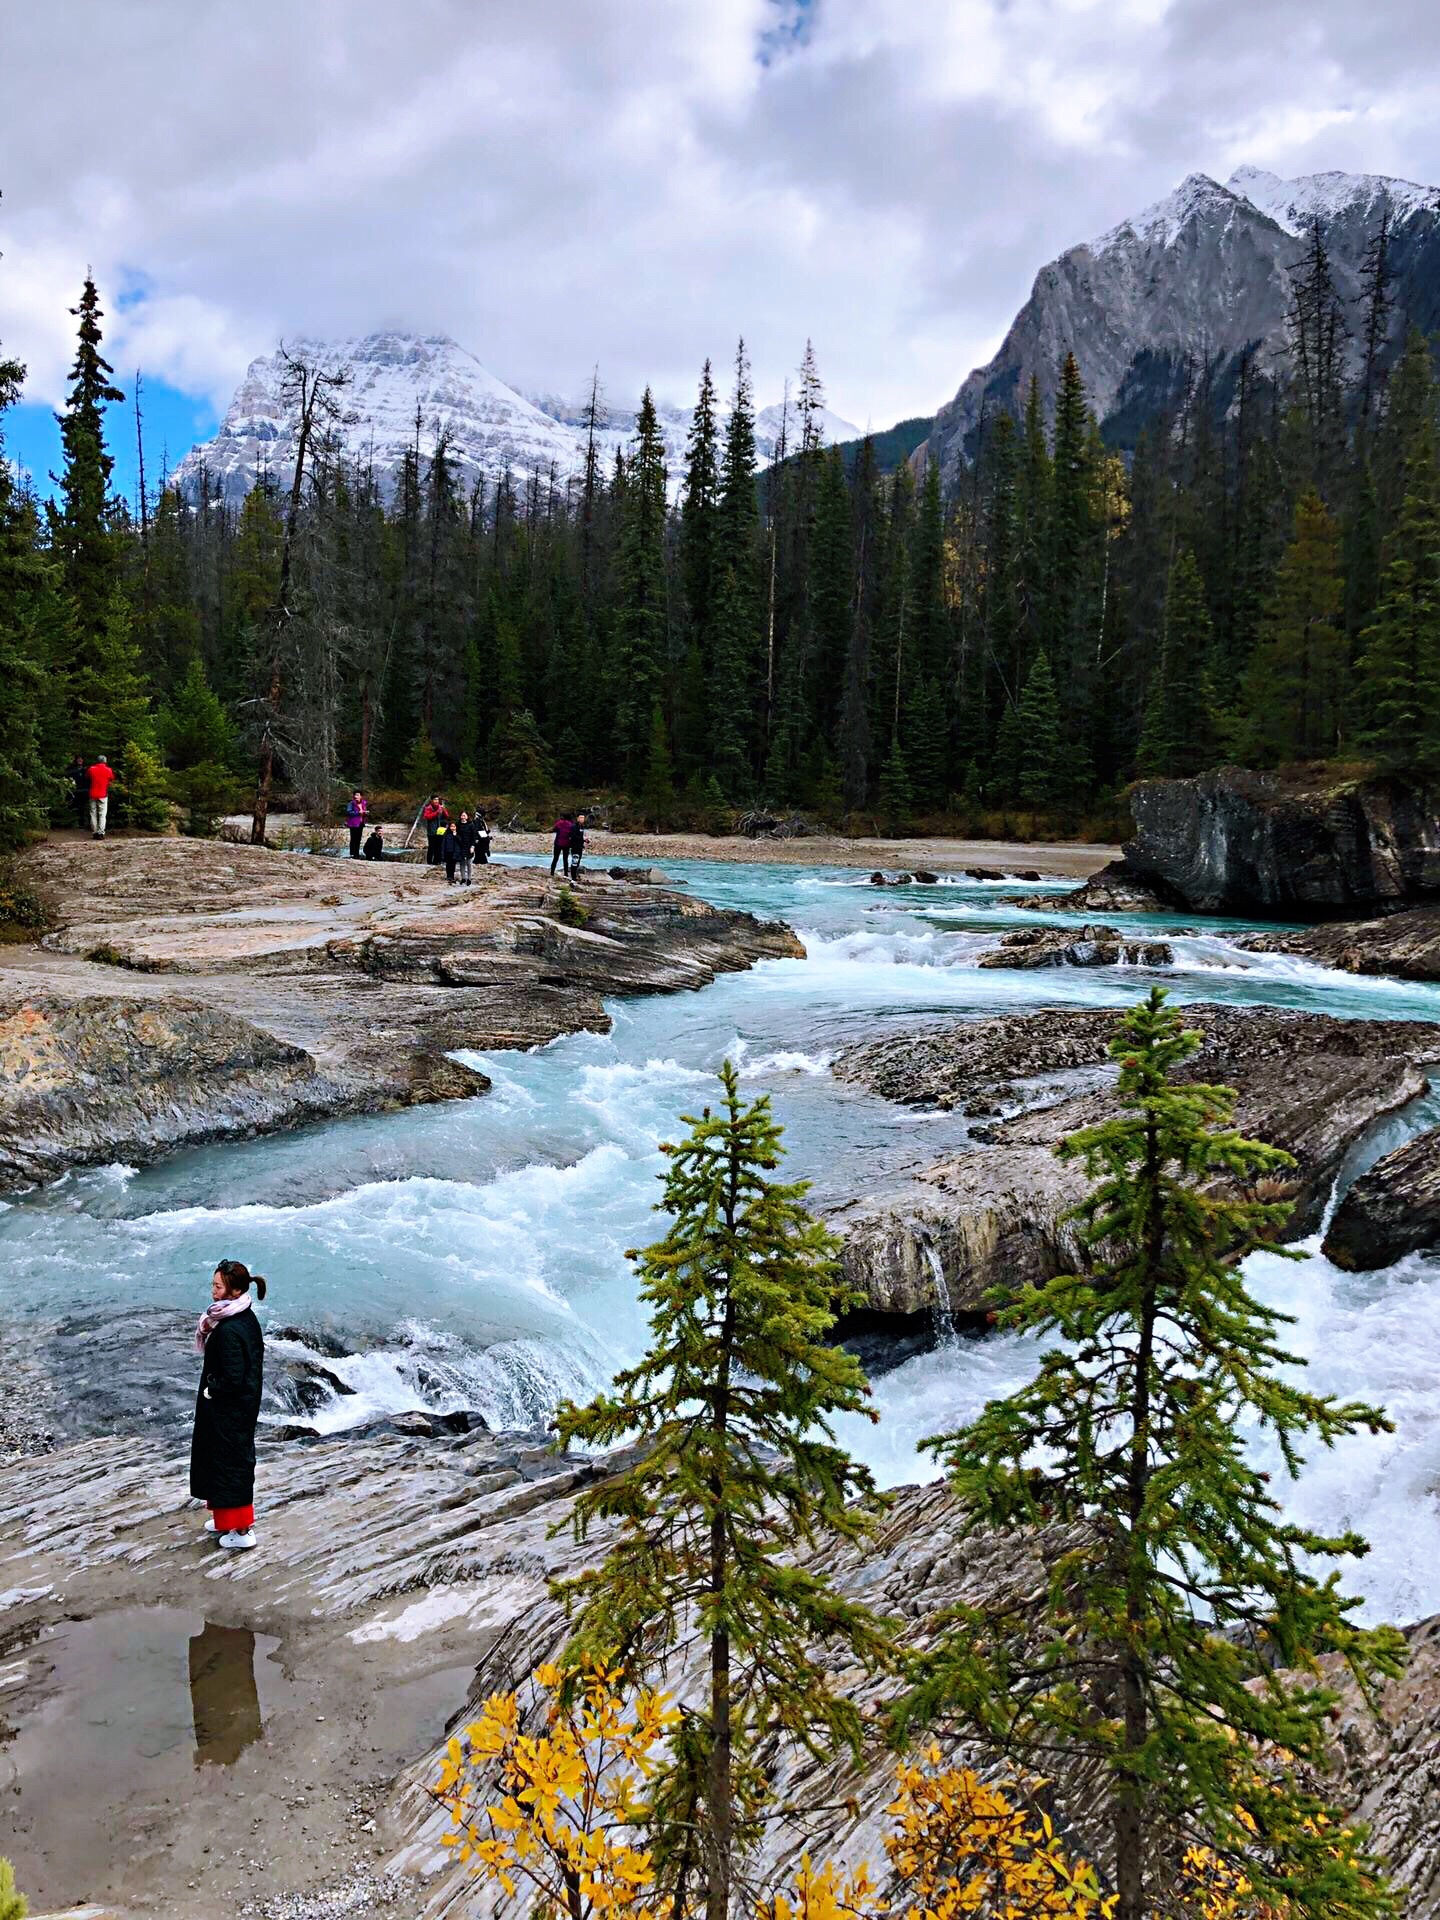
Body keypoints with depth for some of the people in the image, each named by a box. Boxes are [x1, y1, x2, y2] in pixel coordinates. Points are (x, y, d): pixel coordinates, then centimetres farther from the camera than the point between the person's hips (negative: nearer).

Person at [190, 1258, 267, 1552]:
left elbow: (233, 1378, -27)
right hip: (245, 1404, 9)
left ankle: (241, 1530, 19)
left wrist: (210, 1391, -12)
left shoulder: (228, 1330, -29)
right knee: (235, 1459, 23)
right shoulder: (247, 1318, 0)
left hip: (227, 1412, -9)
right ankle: (228, 1517, 40)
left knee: (229, 1463, 6)